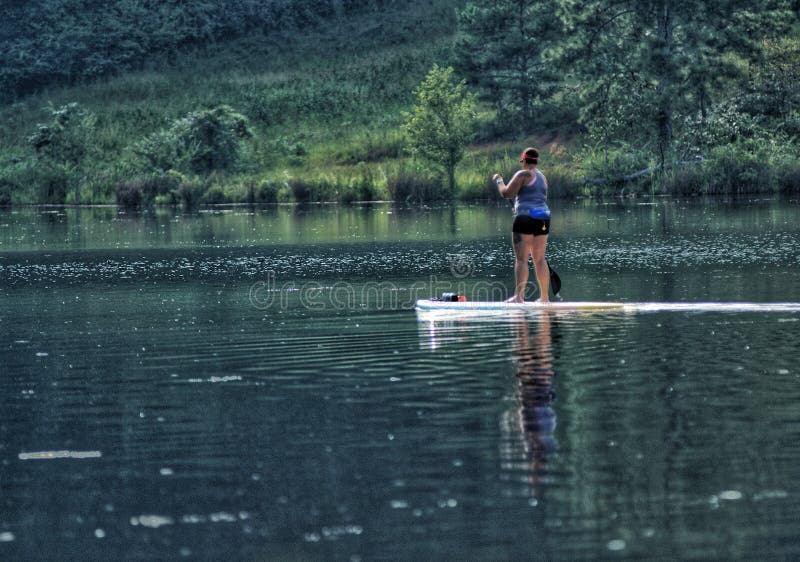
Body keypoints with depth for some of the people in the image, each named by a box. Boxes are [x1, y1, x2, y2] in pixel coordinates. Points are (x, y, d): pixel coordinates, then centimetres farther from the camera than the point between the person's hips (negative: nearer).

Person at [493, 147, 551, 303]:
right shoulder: (542, 177, 19)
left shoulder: (523, 174, -6)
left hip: (526, 218, -7)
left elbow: (507, 193, -10)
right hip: (543, 218, 7)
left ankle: (519, 295, -17)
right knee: (540, 259, 12)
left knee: (521, 259, -9)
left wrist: (498, 181, 6)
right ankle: (545, 297, 12)